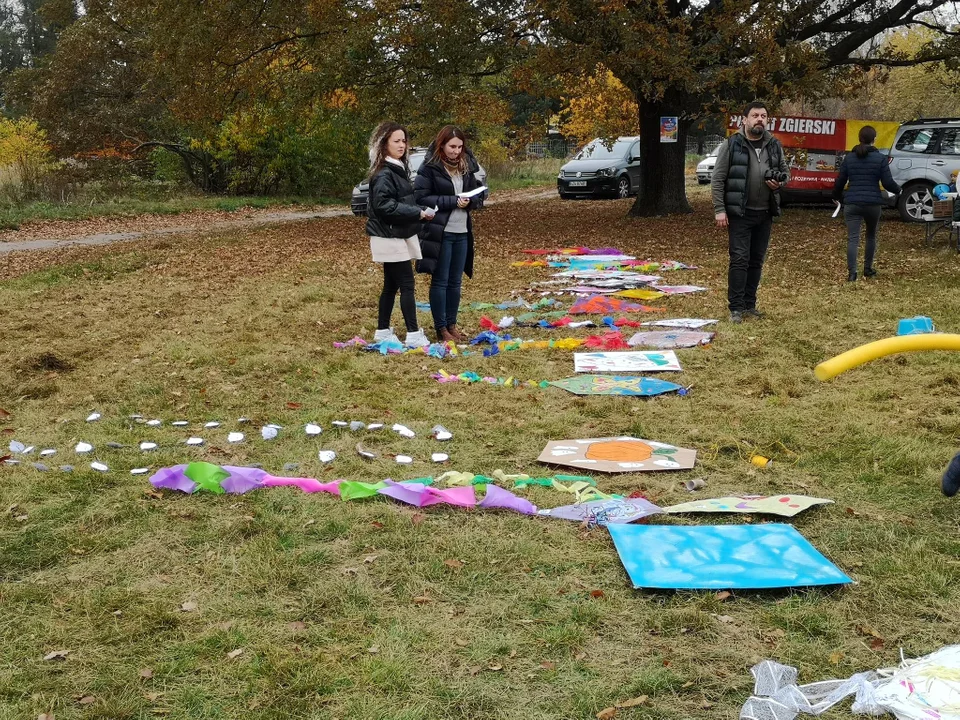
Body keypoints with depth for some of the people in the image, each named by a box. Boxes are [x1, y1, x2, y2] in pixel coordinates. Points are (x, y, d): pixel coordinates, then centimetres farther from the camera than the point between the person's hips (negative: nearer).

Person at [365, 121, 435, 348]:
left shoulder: (398, 169, 14)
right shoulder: (384, 174, -17)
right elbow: (385, 205, -25)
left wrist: (418, 212, 3)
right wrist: (418, 213, -23)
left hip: (397, 236, 10)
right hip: (390, 237, -10)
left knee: (391, 285, 13)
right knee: (407, 284, -8)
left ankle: (383, 331, 21)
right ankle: (413, 334, -5)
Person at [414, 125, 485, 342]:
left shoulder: (466, 166, 10)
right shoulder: (430, 168, -8)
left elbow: (478, 196, 16)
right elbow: (421, 197, -14)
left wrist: (470, 201, -8)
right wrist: (452, 201, -19)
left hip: (462, 233, 6)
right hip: (439, 233, -6)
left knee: (455, 282, 11)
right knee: (440, 281, 0)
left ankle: (452, 324, 21)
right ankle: (441, 329, 6)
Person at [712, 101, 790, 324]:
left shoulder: (774, 145, 9)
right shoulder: (732, 145, -5)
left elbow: (785, 171, 21)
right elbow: (718, 179, -6)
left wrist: (780, 181, -4)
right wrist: (719, 210, -12)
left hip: (765, 213, 5)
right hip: (740, 213, -5)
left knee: (757, 261, 9)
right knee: (739, 259, -9)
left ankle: (749, 305, 18)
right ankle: (736, 308, -4)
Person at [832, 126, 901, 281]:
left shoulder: (849, 157, 3)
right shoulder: (880, 158, -3)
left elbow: (840, 181, 7)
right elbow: (888, 182, -6)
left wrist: (836, 196, 26)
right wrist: (898, 190, 16)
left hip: (852, 204, 1)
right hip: (873, 204, 0)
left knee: (853, 239, -4)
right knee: (871, 236, 19)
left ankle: (852, 273, -13)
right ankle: (868, 269, 27)